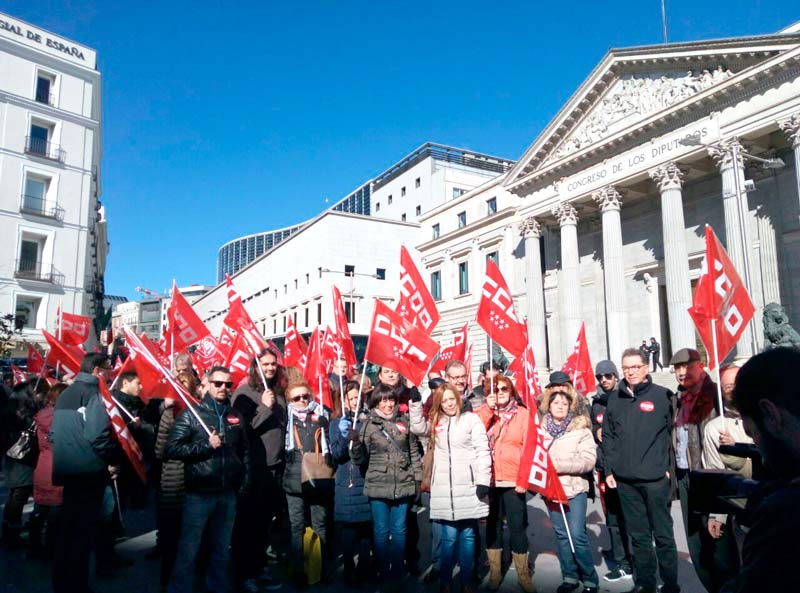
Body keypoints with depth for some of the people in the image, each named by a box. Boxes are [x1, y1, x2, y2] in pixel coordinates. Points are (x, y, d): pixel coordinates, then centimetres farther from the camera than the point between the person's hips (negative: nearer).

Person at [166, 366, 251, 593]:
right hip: (199, 494, -4)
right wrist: (206, 446, -16)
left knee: (222, 549, 17)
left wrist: (245, 479, 9)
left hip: (228, 494, 4)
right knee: (188, 550, 4)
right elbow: (173, 449, -11)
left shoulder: (236, 416, 8)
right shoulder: (191, 413, -5)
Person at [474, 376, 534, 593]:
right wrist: (488, 408, -15)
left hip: (513, 481, -2)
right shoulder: (485, 412, 6)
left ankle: (523, 575, 18)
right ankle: (494, 573, 24)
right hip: (489, 480, 2)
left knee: (517, 527, 4)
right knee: (493, 525, 12)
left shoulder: (523, 414, 0)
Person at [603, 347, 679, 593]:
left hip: (655, 479, -3)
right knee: (638, 535, 13)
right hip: (624, 480, 3)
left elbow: (674, 433, 0)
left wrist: (671, 467, -3)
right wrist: (608, 469, 7)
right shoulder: (615, 399, 8)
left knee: (663, 534, 6)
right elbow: (607, 436, 11)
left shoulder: (662, 396, -2)